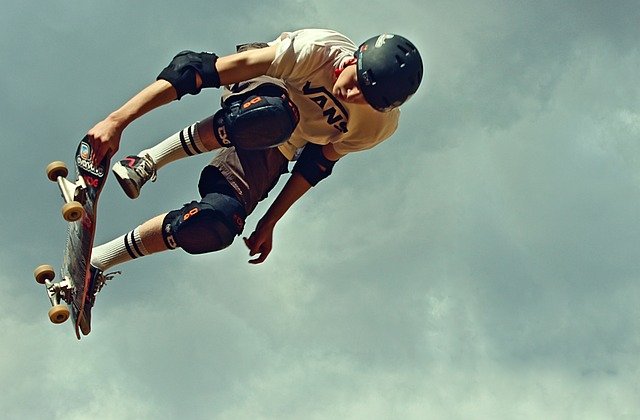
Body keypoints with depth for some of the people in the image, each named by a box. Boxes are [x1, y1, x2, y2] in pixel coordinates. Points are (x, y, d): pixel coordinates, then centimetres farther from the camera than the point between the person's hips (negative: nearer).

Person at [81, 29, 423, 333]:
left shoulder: (381, 125, -20)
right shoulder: (315, 50, -34)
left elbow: (317, 165, -2)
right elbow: (198, 68, -35)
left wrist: (269, 224, 0)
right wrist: (118, 119, -38)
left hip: (274, 155, 4)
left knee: (214, 227, -26)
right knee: (274, 116, -44)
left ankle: (95, 263, -7)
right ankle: (149, 160, -24)